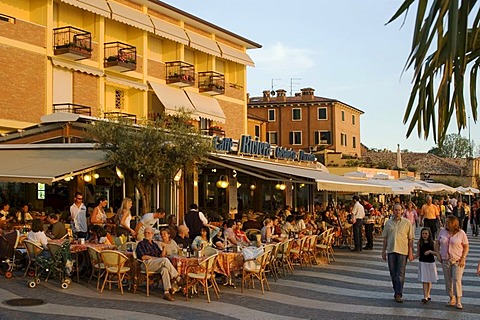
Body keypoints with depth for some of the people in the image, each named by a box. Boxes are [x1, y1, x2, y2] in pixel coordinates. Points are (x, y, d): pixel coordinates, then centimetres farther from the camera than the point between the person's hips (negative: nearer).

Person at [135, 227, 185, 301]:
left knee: (164, 269, -33)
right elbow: (143, 257, -3)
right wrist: (156, 258, -7)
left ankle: (166, 292, -44)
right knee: (165, 260, -31)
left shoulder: (154, 244, 31)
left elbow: (161, 255, 22)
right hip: (147, 263, -5)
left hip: (157, 264, 5)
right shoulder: (141, 244, 12)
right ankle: (177, 278, -23)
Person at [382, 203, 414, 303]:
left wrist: (411, 252, -5)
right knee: (393, 273, 9)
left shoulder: (407, 222, 1)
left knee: (400, 273, -5)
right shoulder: (388, 222, 9)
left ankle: (399, 294, -3)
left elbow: (410, 239, 0)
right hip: (391, 250, 3)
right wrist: (383, 251, 9)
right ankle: (396, 292, 23)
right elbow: (385, 237, 12)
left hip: (403, 250, -3)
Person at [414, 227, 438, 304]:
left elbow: (436, 253, -3)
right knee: (424, 280, -5)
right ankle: (425, 297, -8)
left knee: (429, 280, 12)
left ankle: (428, 295, 29)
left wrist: (430, 251, -19)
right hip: (422, 262, -1)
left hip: (431, 263, 1)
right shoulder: (419, 242, -2)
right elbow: (418, 254, 2)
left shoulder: (432, 243, -4)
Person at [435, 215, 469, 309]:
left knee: (457, 280, -10)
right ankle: (452, 299, 21)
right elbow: (437, 243, 15)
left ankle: (458, 301, -3)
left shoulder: (461, 233, -6)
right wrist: (438, 254, 3)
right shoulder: (442, 232, 5)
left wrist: (463, 259, -11)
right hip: (445, 260, 4)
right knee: (448, 280, 8)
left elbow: (466, 247, -3)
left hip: (458, 261, -4)